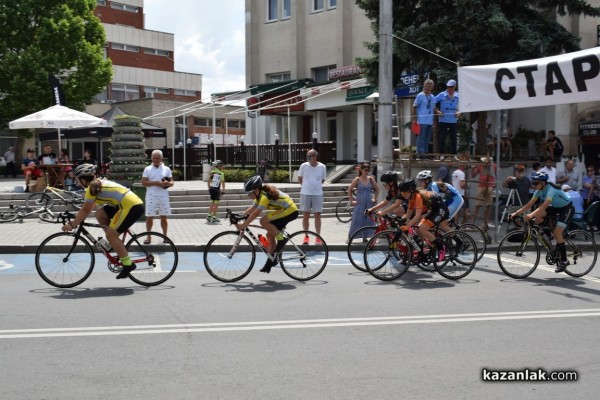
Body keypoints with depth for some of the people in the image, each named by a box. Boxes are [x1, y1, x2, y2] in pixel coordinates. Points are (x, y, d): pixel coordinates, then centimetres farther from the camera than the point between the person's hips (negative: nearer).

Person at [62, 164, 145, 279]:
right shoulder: (98, 183, 19)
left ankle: (128, 264, -6)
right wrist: (77, 219, 27)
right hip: (131, 203, 10)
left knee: (110, 235, -9)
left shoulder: (92, 188, -8)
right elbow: (88, 208, 27)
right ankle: (116, 244, 16)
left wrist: (72, 224, 0)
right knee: (99, 213, 13)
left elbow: (85, 210, -8)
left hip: (133, 206, -10)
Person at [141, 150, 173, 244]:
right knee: (149, 217, 0)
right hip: (151, 196, -1)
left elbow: (171, 182, 8)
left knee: (164, 217, 4)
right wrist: (155, 183, -16)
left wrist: (168, 183, -16)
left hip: (163, 196, 1)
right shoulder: (147, 169, 3)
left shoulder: (166, 169, 8)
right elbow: (143, 183, -4)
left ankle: (165, 236, 14)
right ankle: (148, 236, 9)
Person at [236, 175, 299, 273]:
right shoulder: (260, 194, 7)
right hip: (285, 211, 10)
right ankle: (270, 261, 18)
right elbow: (252, 209, 12)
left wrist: (243, 225, -28)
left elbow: (255, 213, -28)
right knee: (270, 235, 10)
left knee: (263, 221, -22)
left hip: (290, 211, -10)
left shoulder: (265, 196, -23)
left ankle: (281, 239, -10)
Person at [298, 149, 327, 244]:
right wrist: (307, 186, 11)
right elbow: (299, 179, 8)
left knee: (317, 215, 3)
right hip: (305, 193, 0)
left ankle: (318, 236, 10)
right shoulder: (304, 166, -3)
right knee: (305, 216, 4)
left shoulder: (322, 167, -3)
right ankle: (306, 236, 14)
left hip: (318, 194, 0)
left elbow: (323, 180, 10)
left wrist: (315, 185, 7)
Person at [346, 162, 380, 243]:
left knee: (368, 221, 4)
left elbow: (377, 189, 13)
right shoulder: (357, 180, -5)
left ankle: (365, 237, 14)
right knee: (356, 221, -4)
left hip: (369, 204, 3)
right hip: (359, 204, -3)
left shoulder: (371, 179, 2)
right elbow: (349, 189, 2)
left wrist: (375, 198, 7)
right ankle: (349, 237, 5)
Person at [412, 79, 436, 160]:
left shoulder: (433, 97, 14)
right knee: (421, 138, -6)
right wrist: (414, 118, -9)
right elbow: (414, 107, -4)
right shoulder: (420, 96, -3)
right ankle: (419, 153, -3)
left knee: (427, 138, 9)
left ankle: (425, 152, 15)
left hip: (430, 122, 6)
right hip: (422, 121, -6)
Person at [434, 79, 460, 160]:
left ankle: (454, 155, 14)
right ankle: (441, 154, 4)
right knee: (442, 138, -2)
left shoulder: (458, 96, 4)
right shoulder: (442, 95, -4)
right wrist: (437, 111, -9)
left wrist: (459, 112, 2)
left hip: (453, 120, 3)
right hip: (443, 120, -2)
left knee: (453, 138, 8)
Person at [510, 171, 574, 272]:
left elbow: (544, 206, -43)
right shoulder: (539, 190, -8)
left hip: (567, 208, -8)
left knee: (557, 233, -20)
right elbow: (529, 204, -10)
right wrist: (516, 213, -21)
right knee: (537, 216, -14)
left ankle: (563, 261, -9)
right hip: (556, 207, 8)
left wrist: (531, 215, -55)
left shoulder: (551, 189, -31)